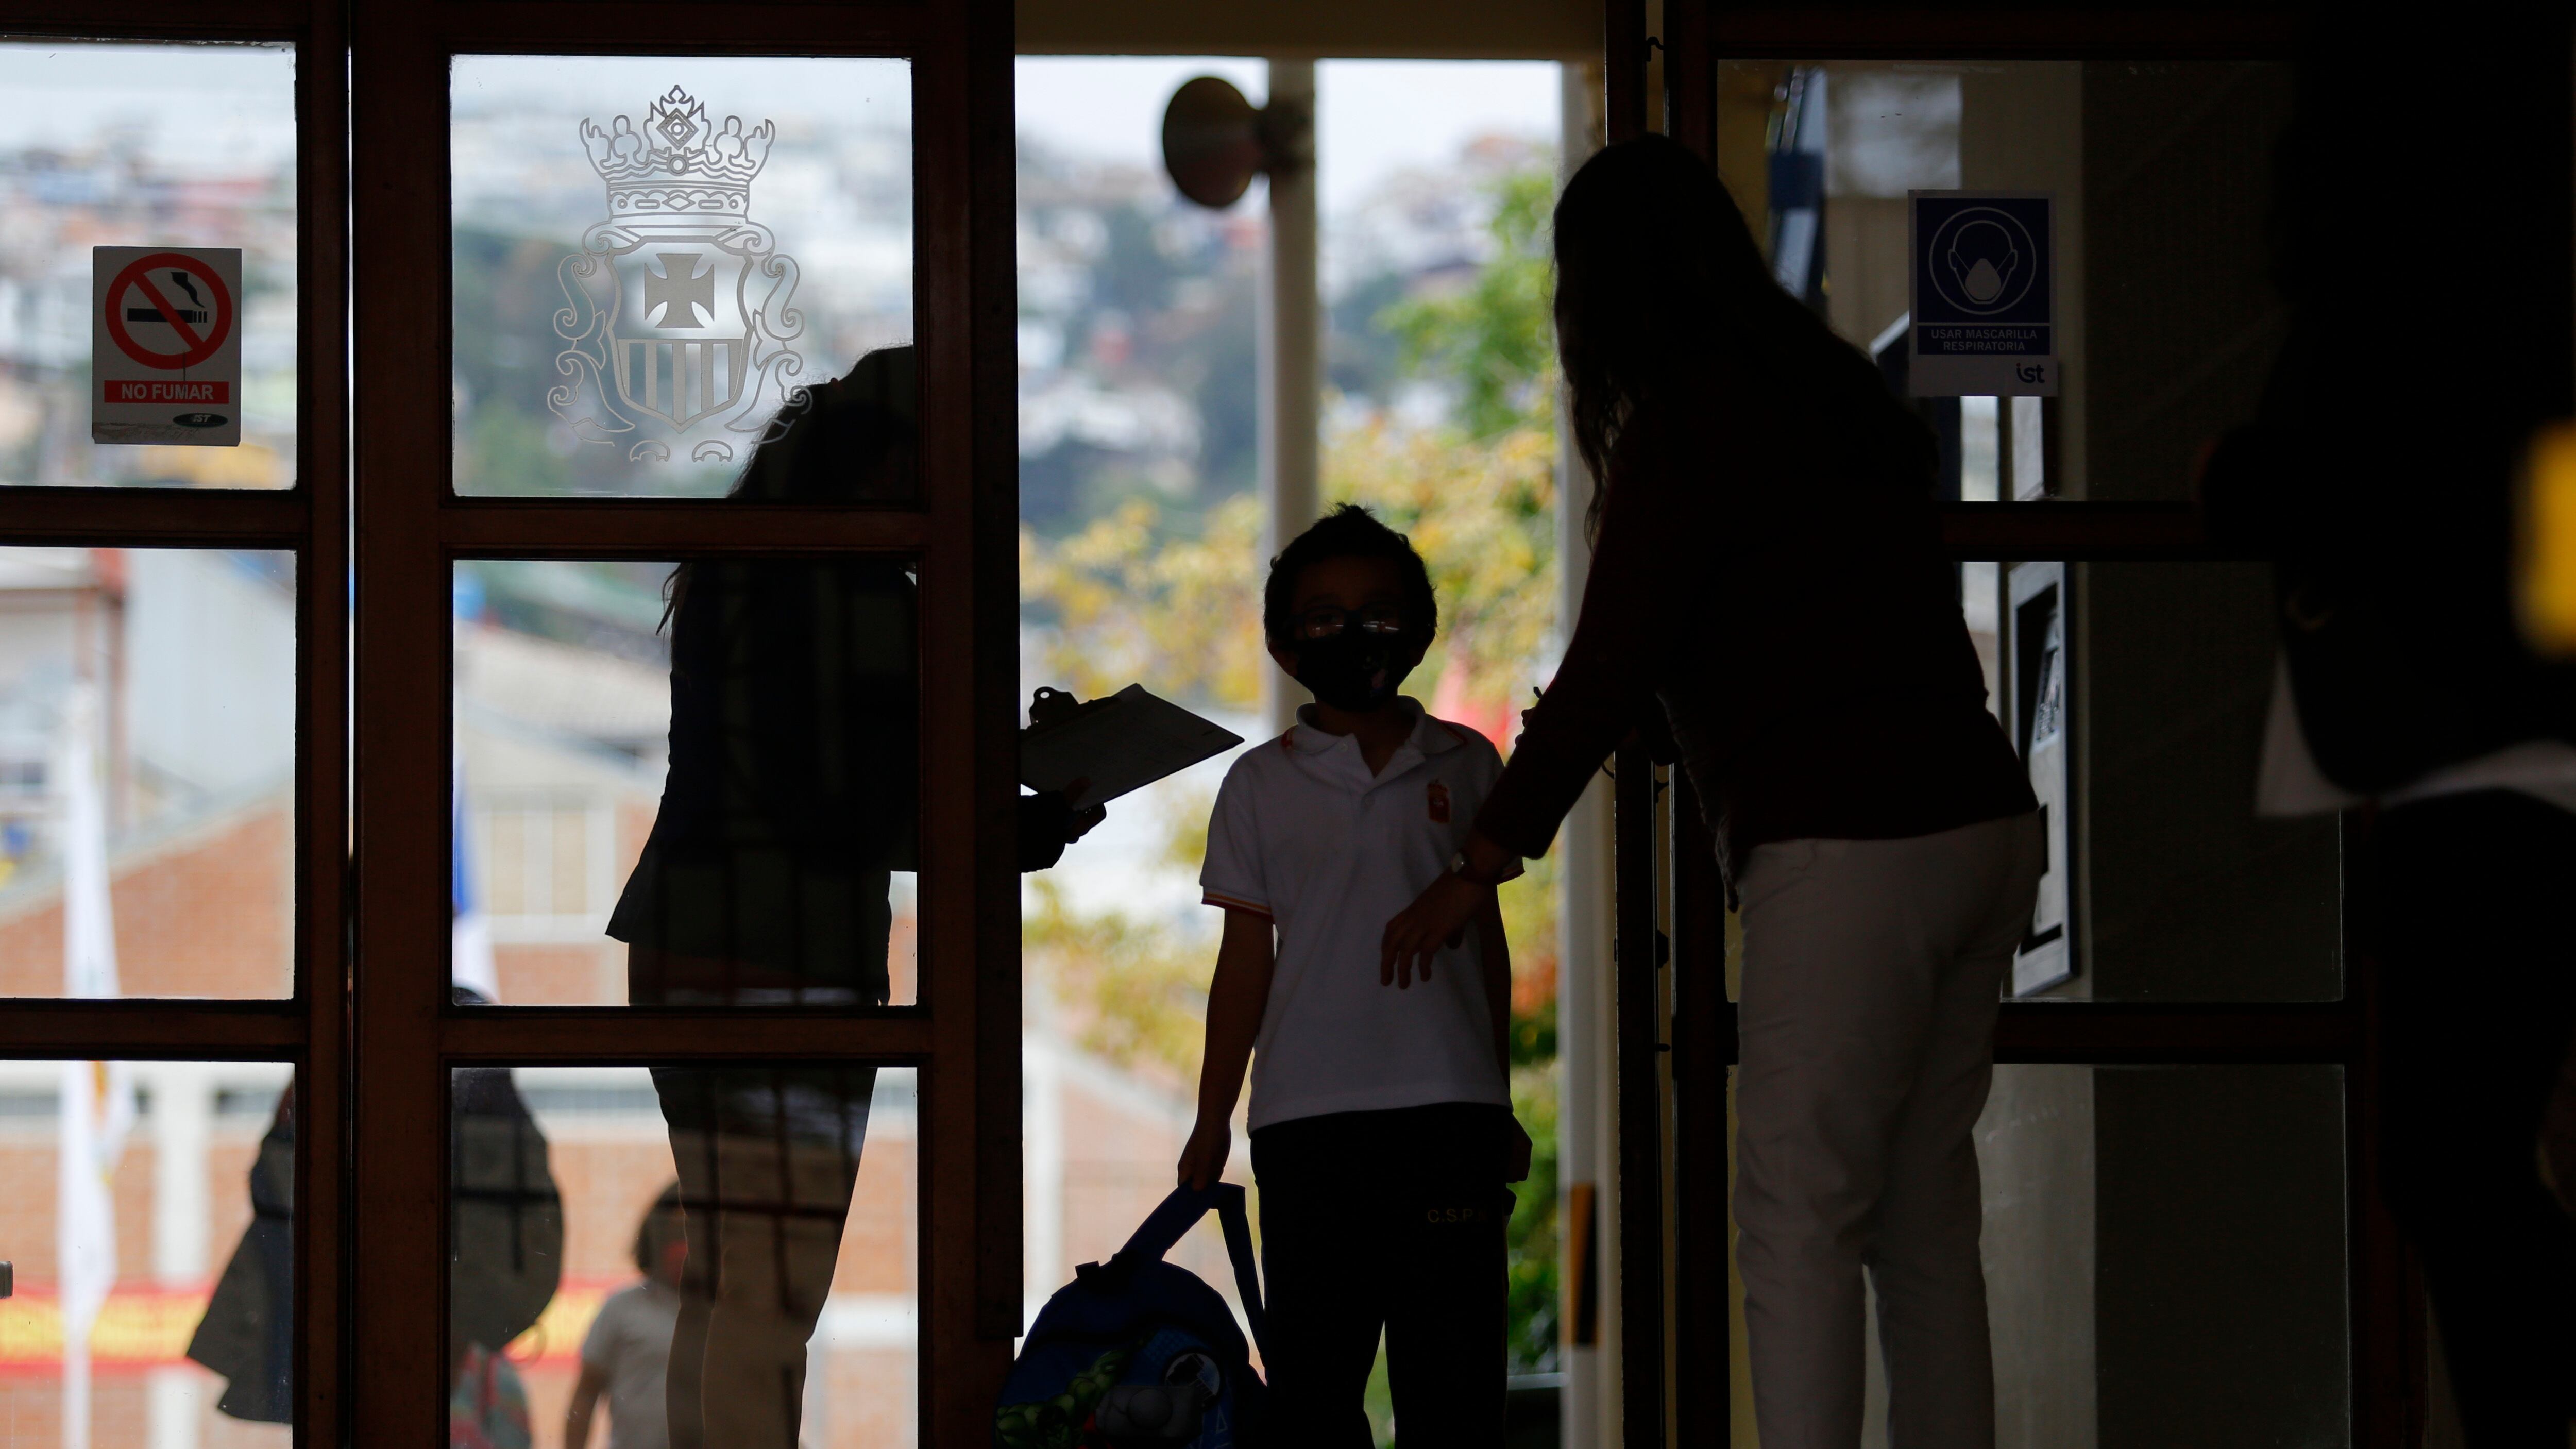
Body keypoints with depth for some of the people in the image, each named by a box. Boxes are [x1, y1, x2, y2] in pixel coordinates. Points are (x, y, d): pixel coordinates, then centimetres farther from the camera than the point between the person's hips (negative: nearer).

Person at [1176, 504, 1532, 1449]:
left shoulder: (1465, 767, 10)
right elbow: (1246, 960, 8)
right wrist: (1212, 1121, 6)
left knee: (1453, 1367, 0)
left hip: (1446, 1100, 0)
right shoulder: (1262, 784, 7)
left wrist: (1498, 1106, 14)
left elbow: (1486, 937, 14)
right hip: (1306, 1113, 0)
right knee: (1312, 1368, 2)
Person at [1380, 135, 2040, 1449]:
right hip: (1982, 819, 8)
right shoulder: (1835, 394, 17)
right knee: (1924, 1216, 10)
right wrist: (1604, 730, 38)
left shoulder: (1681, 429, -7)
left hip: (1850, 847, -8)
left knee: (1800, 1215, -7)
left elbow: (1607, 666, -8)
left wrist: (1483, 862, 1)